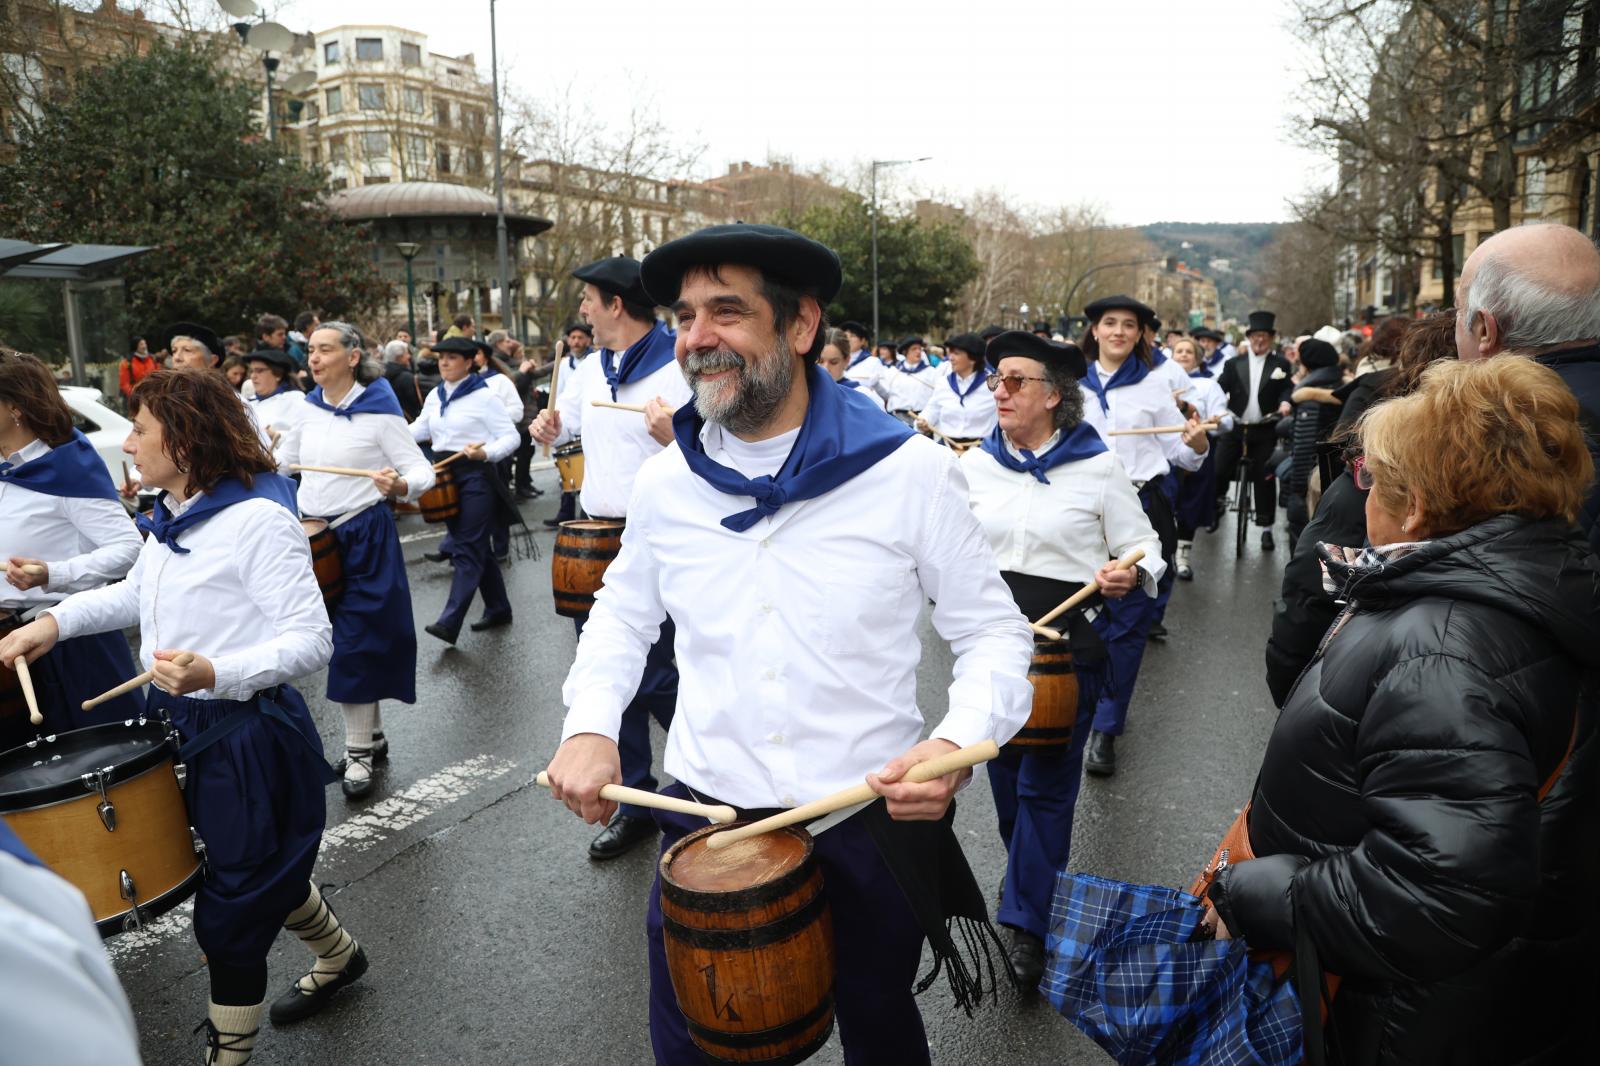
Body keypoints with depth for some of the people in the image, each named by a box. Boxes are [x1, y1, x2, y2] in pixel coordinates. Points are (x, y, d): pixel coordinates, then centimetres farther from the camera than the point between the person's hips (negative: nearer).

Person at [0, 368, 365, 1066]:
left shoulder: (259, 519, -21)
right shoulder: (169, 516, 7)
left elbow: (311, 641, -24)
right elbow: (137, 592, 25)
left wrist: (216, 674, -37)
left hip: (250, 737, -9)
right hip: (183, 724, 9)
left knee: (230, 910, 5)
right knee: (263, 871, 24)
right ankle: (337, 956, 49)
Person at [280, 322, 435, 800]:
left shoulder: (379, 411, -11)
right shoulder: (308, 406, 6)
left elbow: (421, 470, -14)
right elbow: (287, 458, 23)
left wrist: (399, 484, -33)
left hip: (365, 536, -6)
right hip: (316, 534, 6)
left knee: (354, 644, -4)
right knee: (345, 640, 13)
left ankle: (359, 752, 8)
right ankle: (373, 736, 28)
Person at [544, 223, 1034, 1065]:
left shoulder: (910, 473, -13)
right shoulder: (664, 482, -3)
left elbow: (994, 632, -5)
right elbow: (624, 613, 13)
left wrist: (959, 742, -23)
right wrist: (590, 724, -3)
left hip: (873, 825, -1)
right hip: (704, 820, 2)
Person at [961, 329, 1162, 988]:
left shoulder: (1098, 466, -4)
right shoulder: (977, 464, 5)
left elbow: (1141, 546, 2)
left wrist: (1127, 574, -19)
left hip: (1068, 642, -4)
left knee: (1046, 780, 1)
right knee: (1005, 770, 15)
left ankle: (1027, 922, 14)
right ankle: (1032, 877, 41)